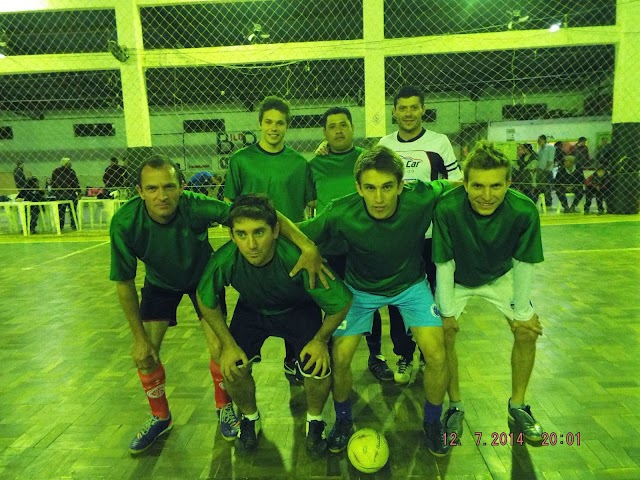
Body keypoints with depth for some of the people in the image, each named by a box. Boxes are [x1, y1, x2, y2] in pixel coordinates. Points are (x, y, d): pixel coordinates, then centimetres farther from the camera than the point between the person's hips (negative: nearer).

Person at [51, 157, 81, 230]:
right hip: (70, 194, -4)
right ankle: (74, 226, 4)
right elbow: (76, 183, -8)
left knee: (60, 211, 10)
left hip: (59, 195, 4)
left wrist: (55, 192, 19)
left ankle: (60, 226, 8)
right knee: (73, 210, 4)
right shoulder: (71, 171, -7)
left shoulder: (55, 171, 7)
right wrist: (79, 192, -1)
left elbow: (52, 183, 10)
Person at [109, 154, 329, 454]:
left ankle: (224, 407, 22)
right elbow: (124, 283, -18)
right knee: (145, 354, -2)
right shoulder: (125, 223, -31)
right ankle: (160, 417, 27)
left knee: (218, 348, -10)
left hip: (203, 276, -2)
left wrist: (307, 246, -54)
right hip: (160, 282, 2)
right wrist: (140, 337, -16)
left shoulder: (195, 207, -38)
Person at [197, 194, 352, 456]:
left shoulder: (298, 258, -39)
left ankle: (314, 419, 15)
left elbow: (341, 303, -22)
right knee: (233, 368, -14)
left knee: (318, 368, -20)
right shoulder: (224, 261, -31)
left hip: (299, 310, -2)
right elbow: (206, 301, -8)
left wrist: (321, 340, -18)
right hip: (251, 310, 2)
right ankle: (250, 417, 21)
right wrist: (228, 343, -10)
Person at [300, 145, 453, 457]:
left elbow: (455, 185, -8)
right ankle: (343, 421, 23)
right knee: (340, 357, -9)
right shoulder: (341, 214, -31)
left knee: (436, 355, -11)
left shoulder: (422, 199, -29)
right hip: (360, 288, 0)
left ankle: (432, 423, 20)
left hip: (411, 284, 1)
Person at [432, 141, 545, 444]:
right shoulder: (447, 208, -36)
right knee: (443, 335, -12)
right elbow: (444, 263, -23)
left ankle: (517, 406, 20)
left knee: (527, 332, -4)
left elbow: (523, 263, -15)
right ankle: (456, 406, 12)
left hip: (500, 276, 2)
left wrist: (522, 312, -6)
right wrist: (447, 312, -14)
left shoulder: (524, 211, -31)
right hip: (456, 279, -1)